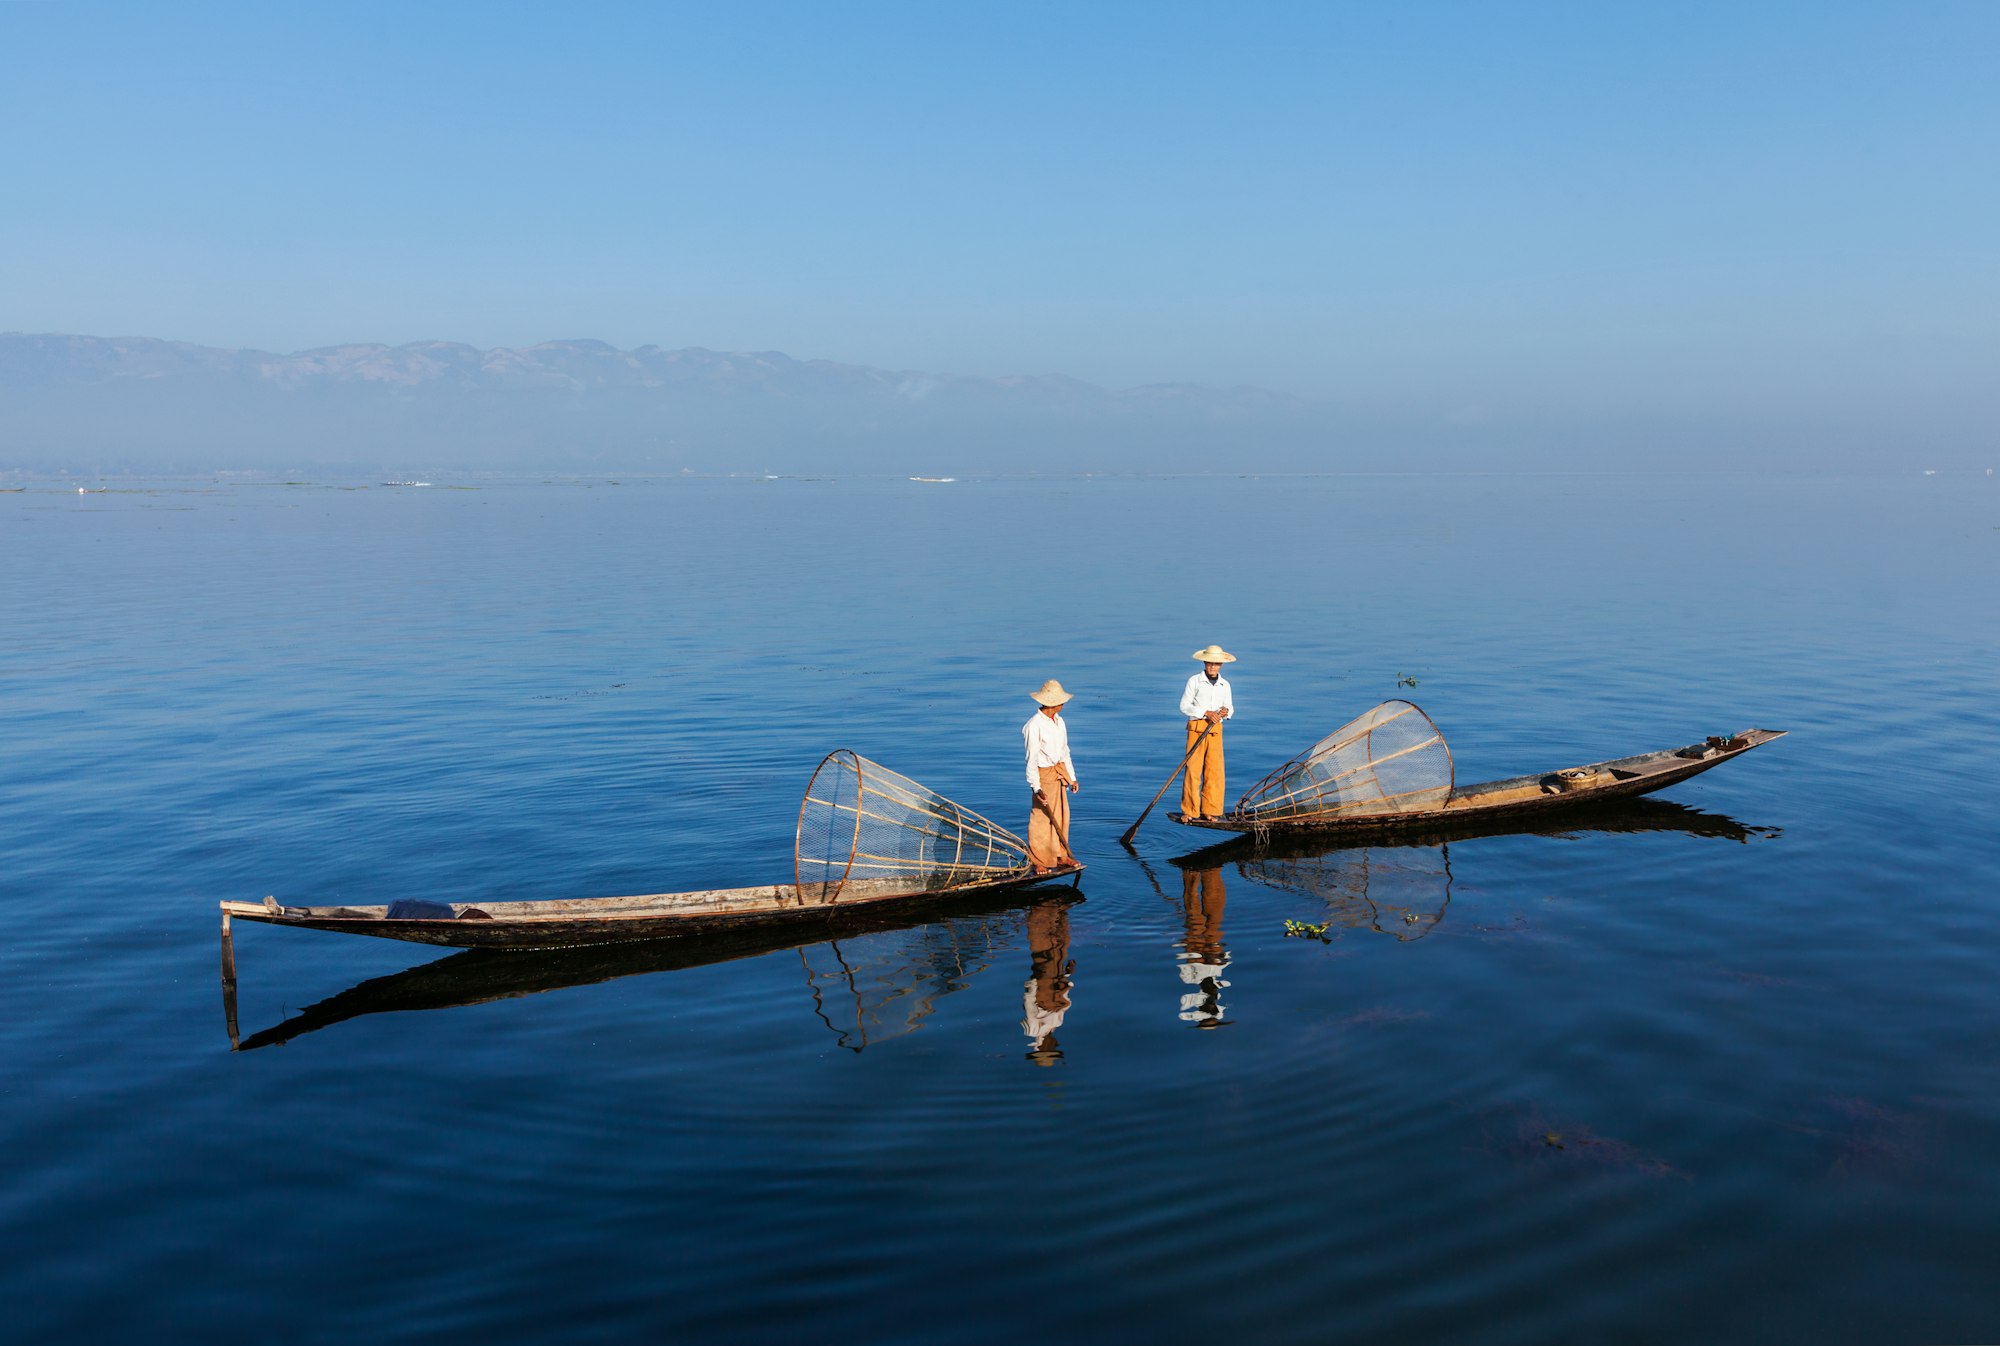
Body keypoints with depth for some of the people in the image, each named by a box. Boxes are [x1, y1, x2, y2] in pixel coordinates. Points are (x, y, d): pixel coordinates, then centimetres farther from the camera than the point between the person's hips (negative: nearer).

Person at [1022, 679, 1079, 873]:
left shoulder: (1059, 721, 7)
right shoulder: (1034, 725, -18)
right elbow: (1032, 759, -17)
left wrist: (1072, 777, 17)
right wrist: (1036, 787, -19)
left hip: (1059, 773, 8)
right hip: (1044, 774, -8)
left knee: (1061, 815, 14)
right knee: (1041, 818, 1)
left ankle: (1060, 856, 26)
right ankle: (1038, 861, 13)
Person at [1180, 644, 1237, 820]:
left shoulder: (1224, 685, 11)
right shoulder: (1194, 681, -1)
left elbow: (1230, 707, 18)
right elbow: (1184, 706, -4)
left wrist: (1226, 711, -6)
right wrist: (1205, 712, -15)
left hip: (1215, 731, 3)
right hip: (1197, 728, -3)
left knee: (1215, 770, -1)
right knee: (1193, 769, -6)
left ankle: (1210, 811, 8)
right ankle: (1189, 811, 1)